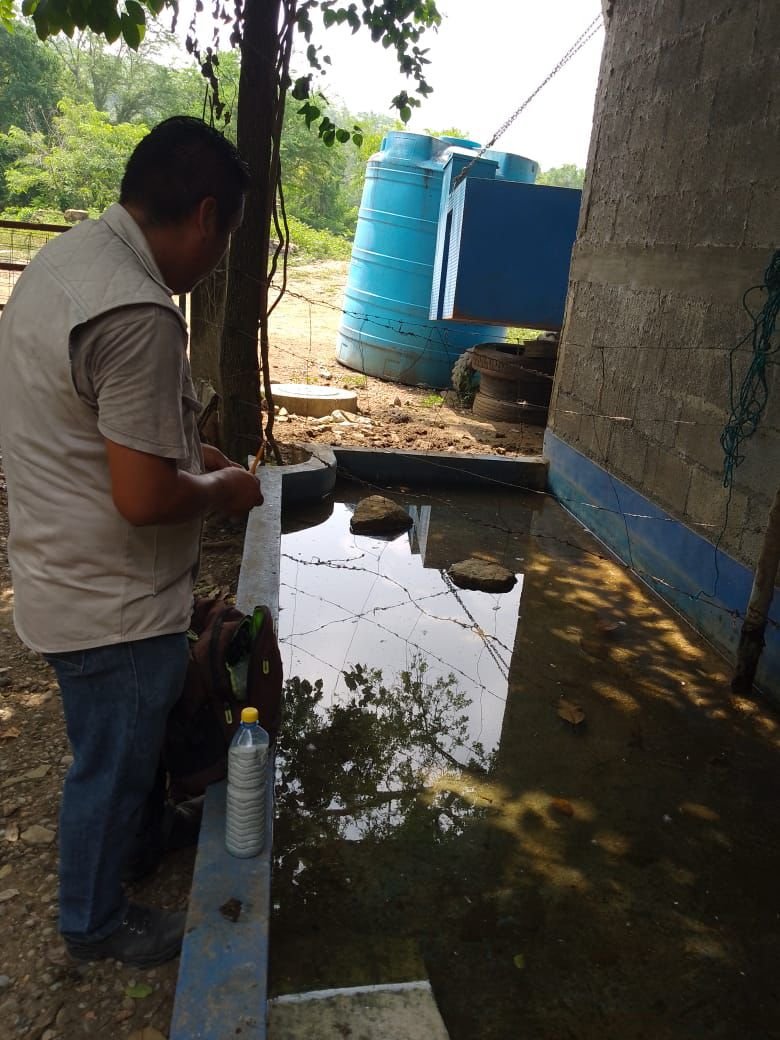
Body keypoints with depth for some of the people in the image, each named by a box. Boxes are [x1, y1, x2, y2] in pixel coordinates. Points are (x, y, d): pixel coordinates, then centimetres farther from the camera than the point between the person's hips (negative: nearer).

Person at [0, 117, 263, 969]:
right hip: (113, 603, -9)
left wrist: (181, 448, 12)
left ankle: (126, 829, 56)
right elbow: (143, 498, -28)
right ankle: (94, 922, 40)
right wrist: (222, 489, -10)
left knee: (114, 750, 30)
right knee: (110, 767, 15)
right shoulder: (138, 313, -29)